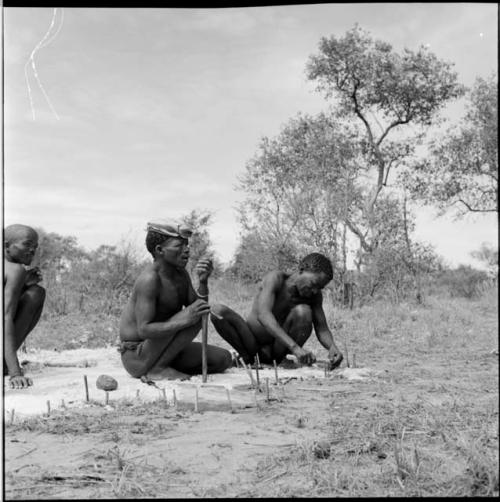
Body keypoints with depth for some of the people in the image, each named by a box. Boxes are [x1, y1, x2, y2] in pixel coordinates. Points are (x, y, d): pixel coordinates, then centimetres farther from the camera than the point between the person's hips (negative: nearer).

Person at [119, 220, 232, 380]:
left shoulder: (181, 274, 5)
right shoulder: (149, 279, -22)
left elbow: (199, 311, -1)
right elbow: (144, 330, -28)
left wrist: (203, 282, -17)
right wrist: (184, 320, -39)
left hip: (161, 350, 9)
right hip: (137, 359, -9)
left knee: (223, 359, 3)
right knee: (193, 318, -24)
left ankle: (162, 366, 8)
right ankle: (155, 370, -16)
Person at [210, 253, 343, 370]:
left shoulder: (315, 296, -5)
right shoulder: (275, 278, -20)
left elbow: (322, 329, -3)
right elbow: (263, 315, -36)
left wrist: (332, 347, -28)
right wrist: (295, 347, -47)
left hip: (280, 346, 3)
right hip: (253, 341, -3)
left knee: (303, 311, -26)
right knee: (217, 310, -27)